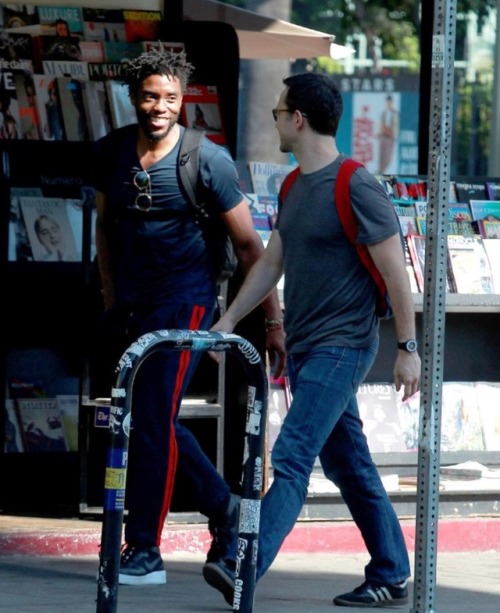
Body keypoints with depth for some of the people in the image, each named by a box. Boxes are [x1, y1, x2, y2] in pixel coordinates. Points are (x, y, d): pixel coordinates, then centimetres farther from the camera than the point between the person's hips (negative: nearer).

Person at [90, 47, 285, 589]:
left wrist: (273, 321, -7)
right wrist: (110, 299, 15)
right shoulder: (110, 153, 3)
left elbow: (248, 244, -6)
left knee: (152, 420, -12)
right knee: (154, 422, 9)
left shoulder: (208, 160, -10)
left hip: (184, 300, -6)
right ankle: (224, 509, 29)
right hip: (132, 301, 6)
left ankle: (144, 552, -8)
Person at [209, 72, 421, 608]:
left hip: (340, 347, -9)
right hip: (303, 348, 9)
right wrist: (228, 321, 17)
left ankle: (247, 567, -24)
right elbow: (271, 263, 21)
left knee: (291, 459, -16)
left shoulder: (355, 188, -15)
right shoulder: (295, 187, 12)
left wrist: (408, 348, -15)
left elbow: (395, 272, -14)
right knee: (348, 465, 12)